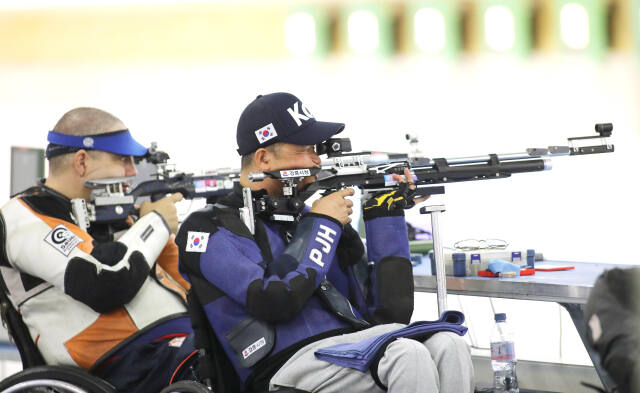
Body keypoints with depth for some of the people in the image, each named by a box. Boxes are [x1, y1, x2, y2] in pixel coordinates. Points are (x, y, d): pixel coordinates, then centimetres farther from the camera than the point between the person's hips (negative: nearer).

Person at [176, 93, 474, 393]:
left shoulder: (302, 217, 22)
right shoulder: (211, 228, 4)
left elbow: (388, 314, 18)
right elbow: (276, 299, -15)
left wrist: (385, 217, 12)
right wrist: (321, 224, -1)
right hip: (291, 363, -6)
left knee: (447, 345, -22)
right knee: (410, 355, -31)